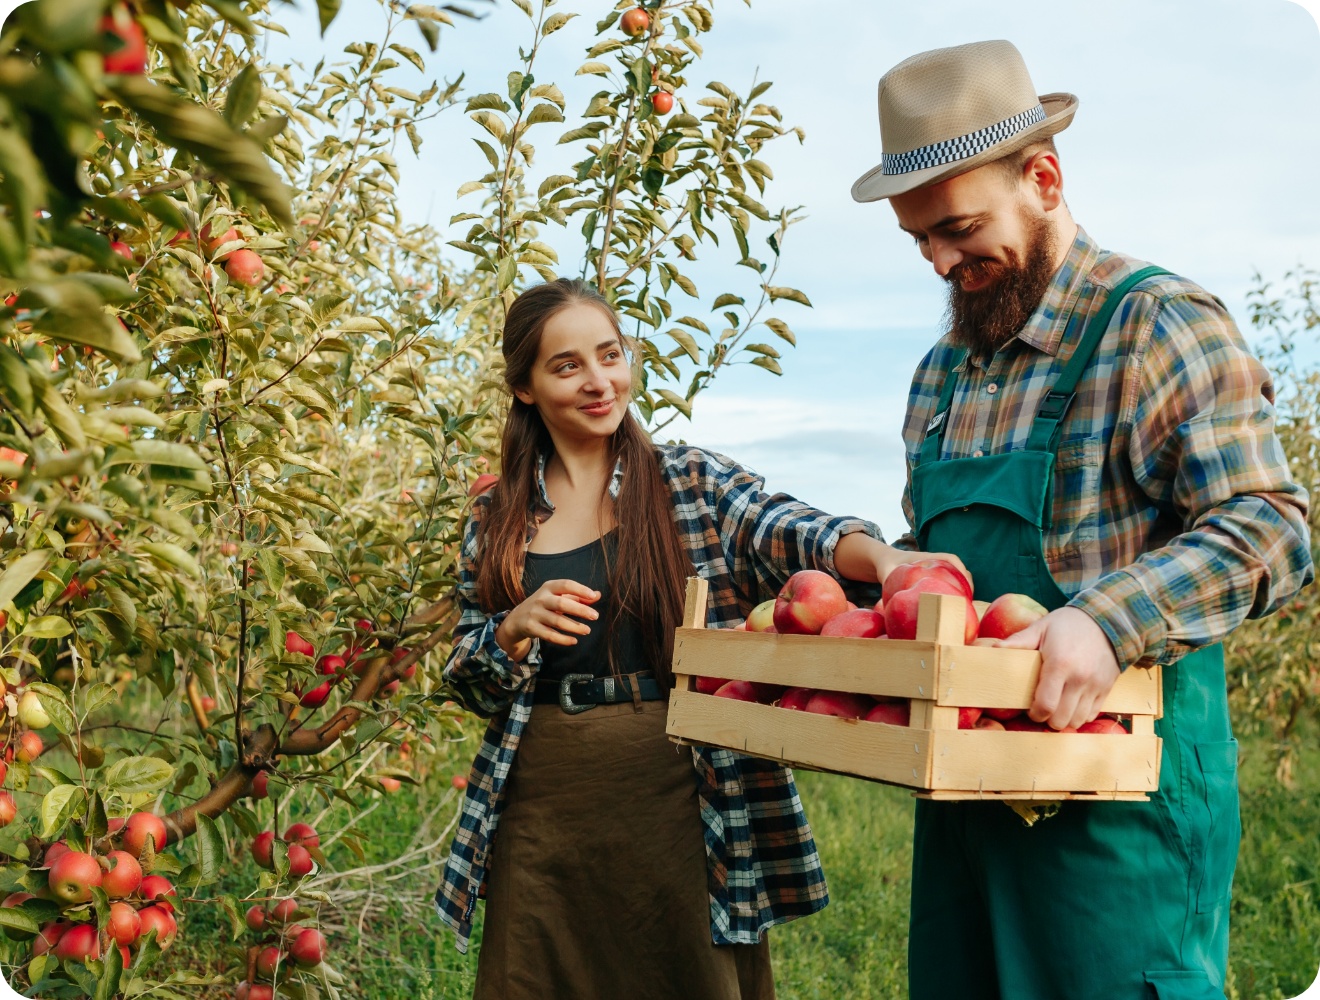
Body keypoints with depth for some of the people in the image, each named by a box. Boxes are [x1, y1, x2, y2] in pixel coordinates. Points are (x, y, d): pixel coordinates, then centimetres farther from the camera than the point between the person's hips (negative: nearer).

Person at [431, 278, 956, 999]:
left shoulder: (693, 483, 2)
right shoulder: (496, 521, 7)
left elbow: (790, 533, -17)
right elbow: (465, 677, 9)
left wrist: (881, 557, -39)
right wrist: (518, 629, -13)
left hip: (681, 800, -1)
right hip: (542, 809, 2)